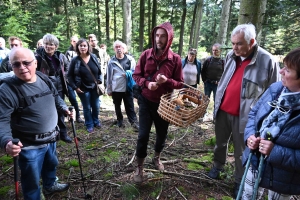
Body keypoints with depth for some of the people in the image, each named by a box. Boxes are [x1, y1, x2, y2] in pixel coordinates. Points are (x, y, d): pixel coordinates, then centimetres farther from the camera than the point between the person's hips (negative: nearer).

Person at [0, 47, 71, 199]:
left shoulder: (44, 79, -2)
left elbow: (55, 97, 16)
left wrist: (64, 108, 3)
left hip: (50, 138, 7)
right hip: (29, 145, -7)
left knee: (51, 164, 31)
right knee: (32, 181, 10)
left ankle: (50, 185, 60)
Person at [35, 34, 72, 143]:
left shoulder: (60, 56, 0)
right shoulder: (38, 57, -14)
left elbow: (67, 66, 19)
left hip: (59, 88, 5)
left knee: (60, 111, 14)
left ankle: (63, 133, 28)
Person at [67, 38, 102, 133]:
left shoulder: (94, 57, 0)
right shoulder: (75, 60, -9)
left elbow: (99, 71, 8)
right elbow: (69, 75, -5)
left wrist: (99, 82, -1)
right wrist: (75, 87, -11)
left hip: (95, 87, 3)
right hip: (83, 89, -3)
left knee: (96, 106, 14)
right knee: (87, 108, 9)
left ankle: (96, 121, 38)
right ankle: (89, 125, 27)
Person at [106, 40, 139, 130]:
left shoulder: (130, 59, -1)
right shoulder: (112, 61, -1)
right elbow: (109, 76, 2)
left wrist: (129, 74, -10)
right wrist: (109, 89, 4)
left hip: (128, 88, -1)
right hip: (116, 89, 1)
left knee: (130, 106, 3)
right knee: (117, 106, 16)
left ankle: (134, 122, 8)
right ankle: (119, 120, 35)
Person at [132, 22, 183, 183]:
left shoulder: (175, 59, -8)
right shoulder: (146, 55, -5)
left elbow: (180, 83, -4)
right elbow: (136, 75, 1)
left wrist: (167, 81, -24)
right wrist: (147, 83, -19)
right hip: (146, 101, -1)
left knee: (162, 134, 15)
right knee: (143, 135, -2)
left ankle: (157, 158, 44)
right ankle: (139, 167, 18)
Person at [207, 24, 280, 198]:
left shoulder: (267, 61, -14)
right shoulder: (231, 56, 2)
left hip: (244, 115, -4)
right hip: (223, 111, 5)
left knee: (241, 152, 12)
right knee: (220, 142, 22)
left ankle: (240, 181, 33)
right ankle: (218, 165, 46)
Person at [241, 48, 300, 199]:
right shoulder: (276, 88, -10)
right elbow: (253, 113, 2)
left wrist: (276, 152, -31)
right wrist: (250, 135, -13)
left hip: (283, 180, -4)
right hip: (254, 164, 5)